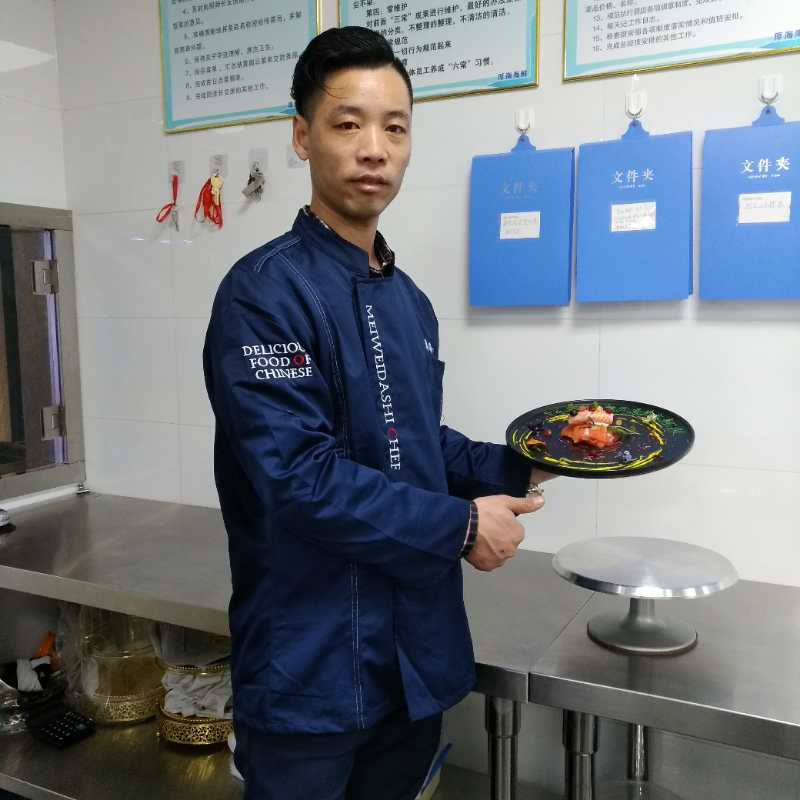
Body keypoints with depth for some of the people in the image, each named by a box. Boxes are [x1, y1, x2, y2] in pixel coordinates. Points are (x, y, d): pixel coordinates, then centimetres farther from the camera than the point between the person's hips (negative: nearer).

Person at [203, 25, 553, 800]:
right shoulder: (265, 293, -18)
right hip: (314, 669, -7)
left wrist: (512, 467, 2)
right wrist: (461, 526, -17)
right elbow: (299, 478, -25)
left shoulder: (408, 300, 9)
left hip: (420, 649, 8)